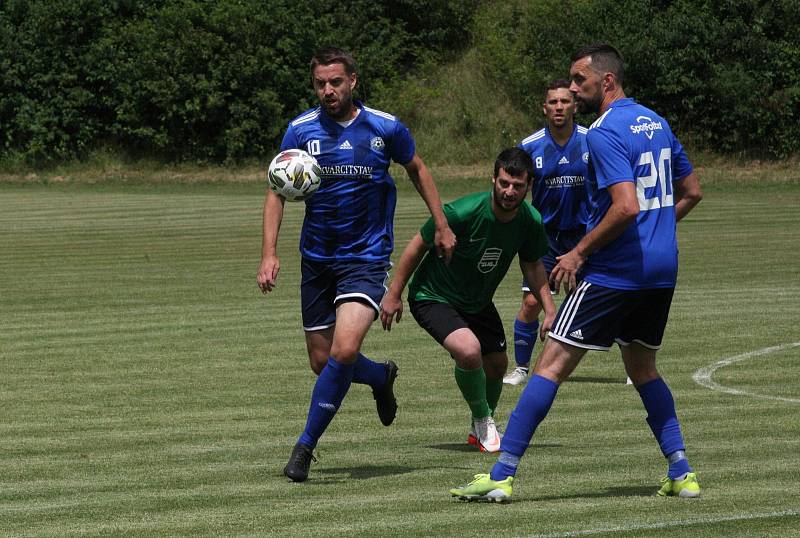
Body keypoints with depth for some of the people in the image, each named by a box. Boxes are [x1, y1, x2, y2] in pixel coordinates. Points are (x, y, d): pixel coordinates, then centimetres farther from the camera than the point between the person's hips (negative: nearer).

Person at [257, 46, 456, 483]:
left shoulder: (385, 128, -6)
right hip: (317, 260, 3)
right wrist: (269, 254, -12)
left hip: (367, 257, -3)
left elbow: (417, 169, 13)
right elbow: (277, 193, -1)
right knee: (322, 361, 7)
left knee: (344, 351, -22)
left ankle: (306, 444, -9)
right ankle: (381, 377, 41)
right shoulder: (300, 130, -5)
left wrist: (441, 225, 14)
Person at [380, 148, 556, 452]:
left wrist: (550, 310, -5)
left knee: (497, 365, 13)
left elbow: (532, 264, 5)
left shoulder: (531, 222, -15)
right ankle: (483, 424, -4)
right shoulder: (462, 212, -31)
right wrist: (394, 294, -12)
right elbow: (418, 246, -17)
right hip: (433, 298, -6)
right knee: (469, 350, -29)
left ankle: (480, 429, 43)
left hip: (478, 302, 6)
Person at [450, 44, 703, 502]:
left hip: (616, 272, -9)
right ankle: (682, 474, 16)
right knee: (643, 369, 24)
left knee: (551, 365, -6)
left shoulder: (605, 134, -15)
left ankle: (502, 476, -10)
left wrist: (580, 253, -15)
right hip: (662, 270, 9)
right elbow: (691, 192, 20)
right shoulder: (656, 122, 13)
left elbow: (626, 207, -25)